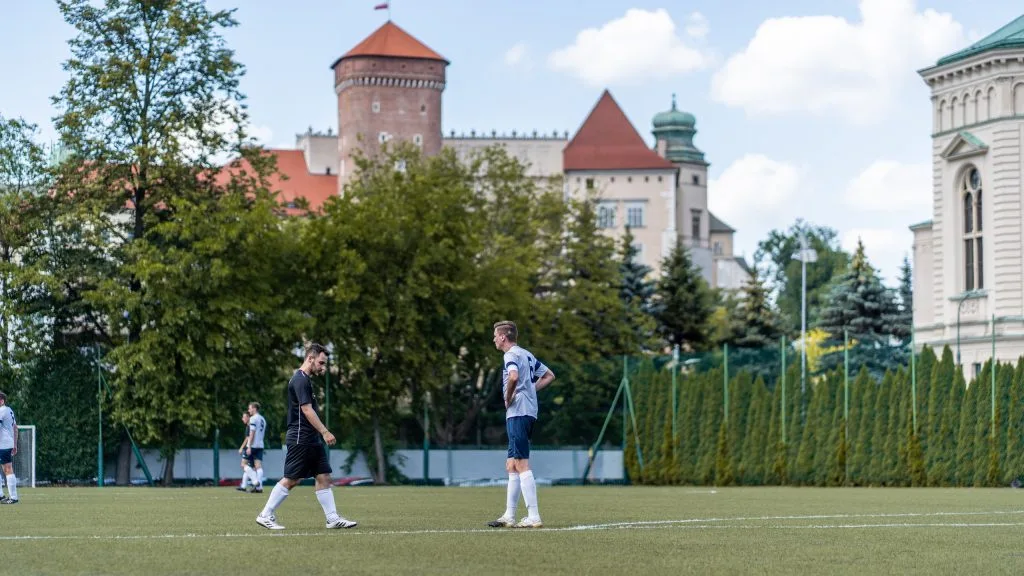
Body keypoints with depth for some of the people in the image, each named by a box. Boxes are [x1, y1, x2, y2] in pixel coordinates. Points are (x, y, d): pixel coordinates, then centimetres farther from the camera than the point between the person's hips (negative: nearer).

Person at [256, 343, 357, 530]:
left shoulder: (305, 379, 17)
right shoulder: (300, 380, -14)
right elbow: (307, 410, -22)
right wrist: (325, 432, -25)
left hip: (312, 440, 10)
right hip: (300, 439, -10)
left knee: (324, 477, 5)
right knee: (291, 480, -5)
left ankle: (333, 518, 5)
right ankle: (265, 516, 2)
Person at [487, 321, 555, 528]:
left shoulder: (511, 354, -9)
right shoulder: (526, 354, 19)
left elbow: (513, 376, -30)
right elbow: (549, 375, 28)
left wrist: (508, 398, -15)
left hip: (518, 413, -10)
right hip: (529, 412, 10)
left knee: (521, 465, -10)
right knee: (512, 466, 13)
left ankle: (533, 516, -13)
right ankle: (509, 516, 16)